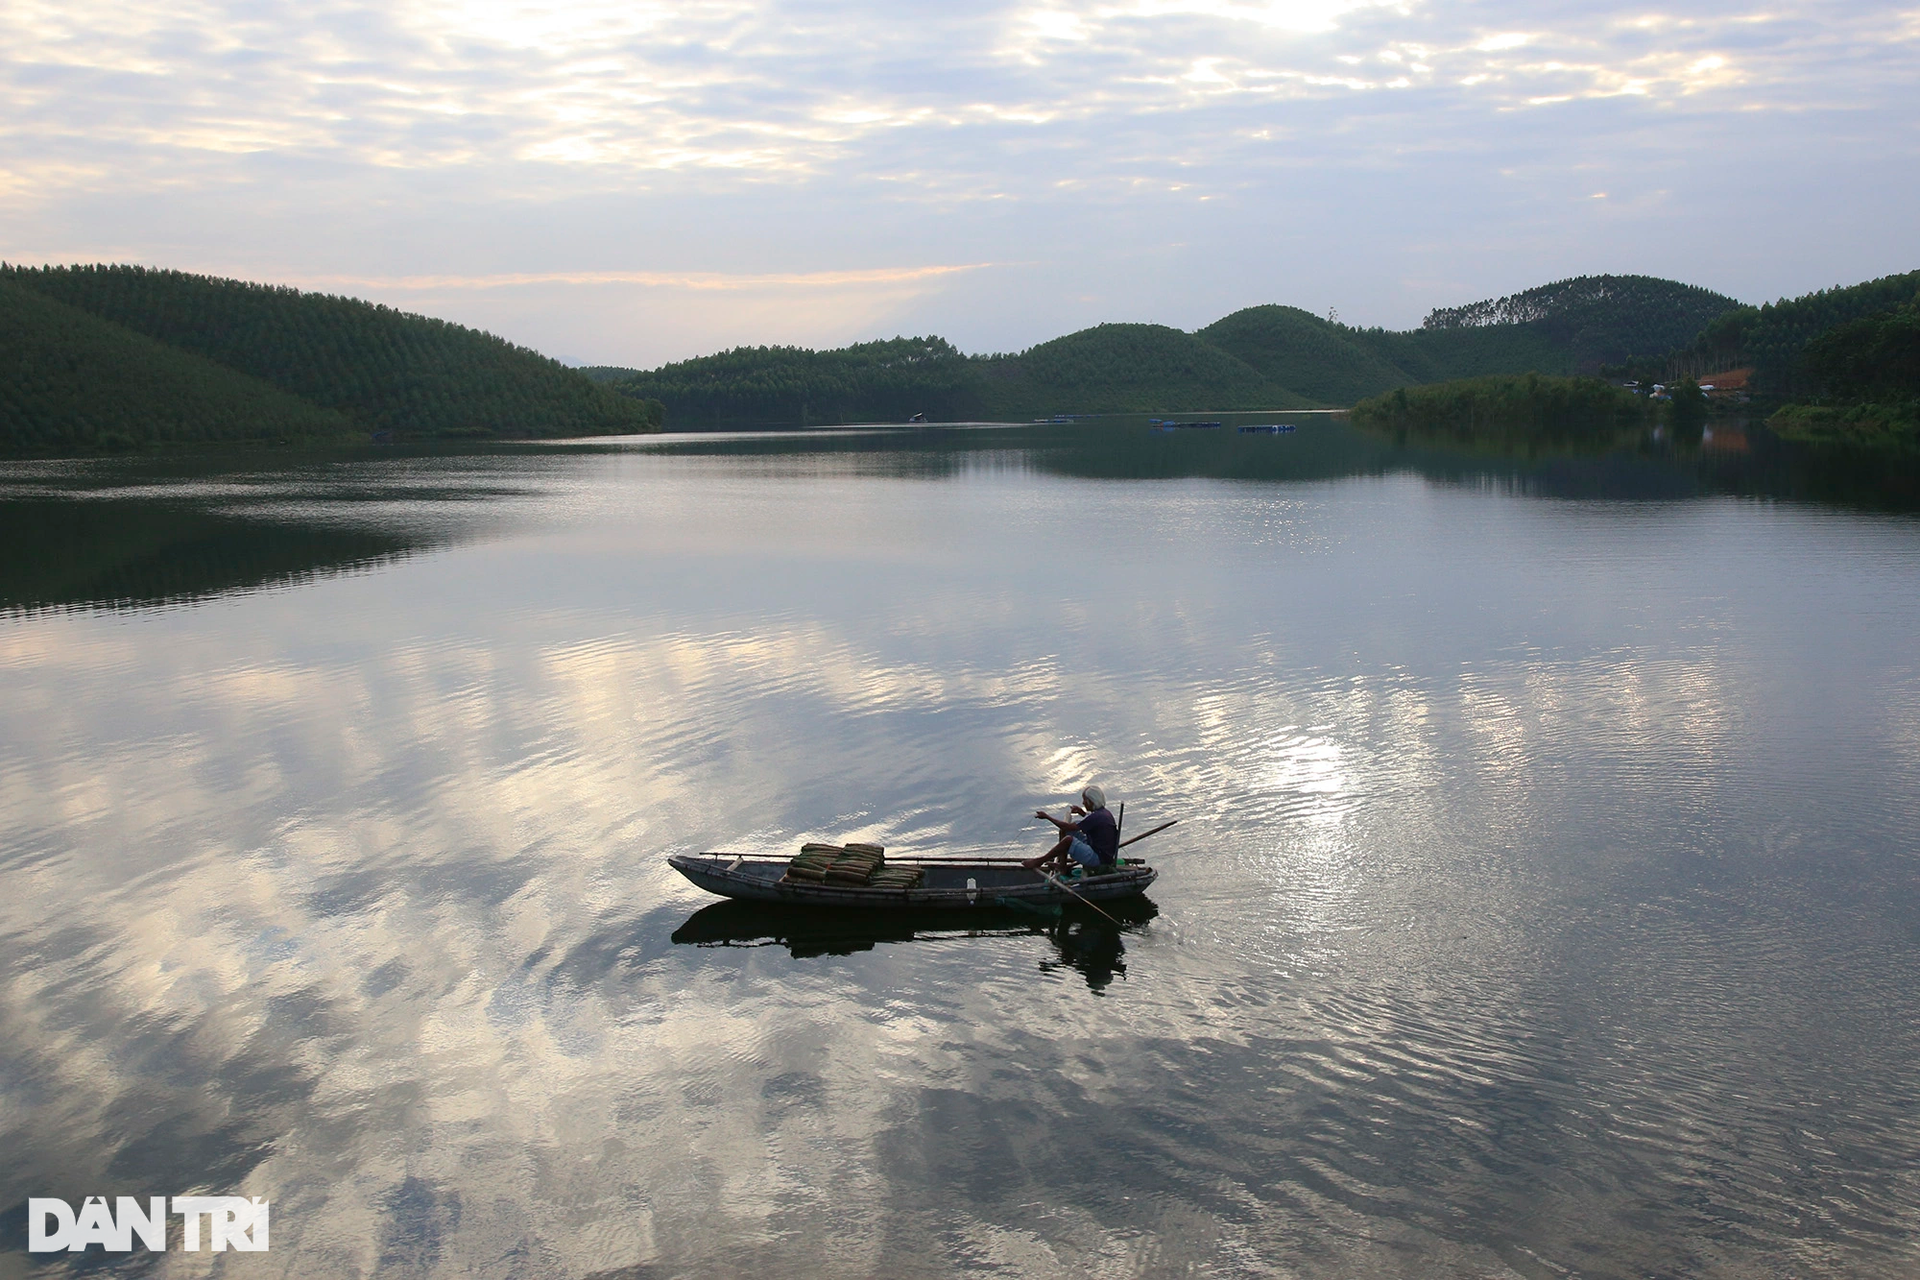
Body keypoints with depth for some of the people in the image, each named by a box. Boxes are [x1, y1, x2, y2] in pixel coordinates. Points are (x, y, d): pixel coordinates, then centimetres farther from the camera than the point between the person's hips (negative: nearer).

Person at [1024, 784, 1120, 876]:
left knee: (1068, 839, -29)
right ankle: (1062, 864, 8)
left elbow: (1068, 827, -24)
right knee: (1064, 831, 10)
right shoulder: (1104, 813, 7)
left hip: (1099, 859, -10)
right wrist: (1081, 812, 19)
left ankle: (1040, 861, -12)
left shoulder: (1097, 817, -23)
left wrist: (1047, 816, -16)